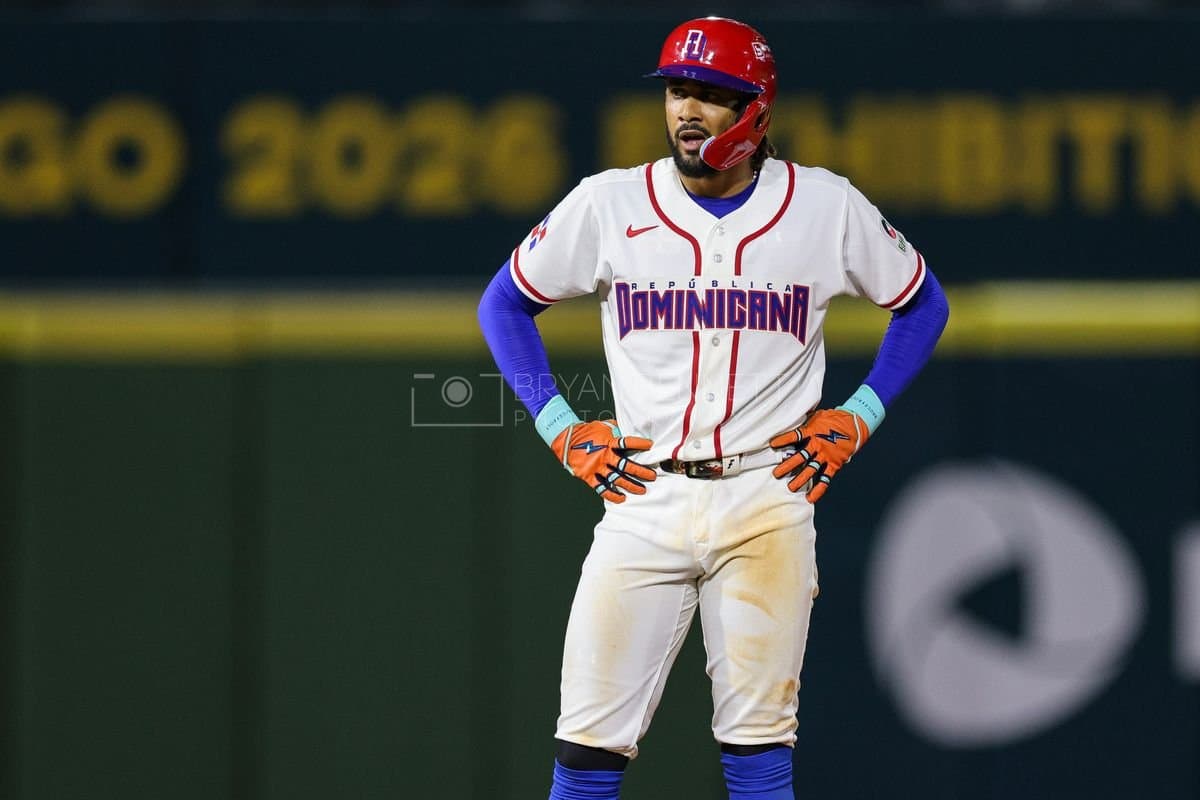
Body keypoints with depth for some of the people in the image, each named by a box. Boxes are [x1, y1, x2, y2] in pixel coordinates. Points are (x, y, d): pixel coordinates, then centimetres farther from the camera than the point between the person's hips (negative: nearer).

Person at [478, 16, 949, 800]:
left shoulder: (826, 206, 0)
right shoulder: (608, 204, 1)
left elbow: (922, 303, 15)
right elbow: (504, 303, 14)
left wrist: (857, 417, 4)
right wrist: (559, 427, 4)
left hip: (768, 500, -1)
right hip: (644, 496, 1)